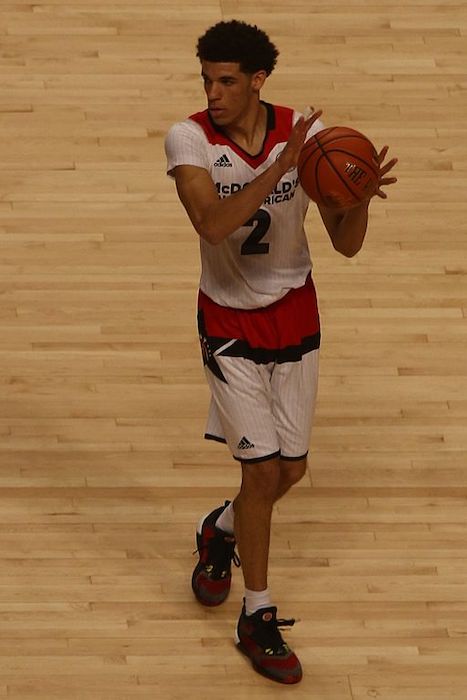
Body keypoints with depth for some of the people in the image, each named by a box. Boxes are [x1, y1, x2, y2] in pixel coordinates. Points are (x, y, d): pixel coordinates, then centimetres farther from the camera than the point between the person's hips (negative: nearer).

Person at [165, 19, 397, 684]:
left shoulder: (307, 132, -14)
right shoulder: (189, 139, -19)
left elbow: (346, 244, -13)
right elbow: (212, 224, -36)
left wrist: (361, 196, -34)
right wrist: (281, 165, -46)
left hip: (295, 316, 3)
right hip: (230, 323, -3)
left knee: (290, 469, 12)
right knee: (263, 467, -8)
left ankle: (221, 531, 45)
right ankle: (258, 618, 9)